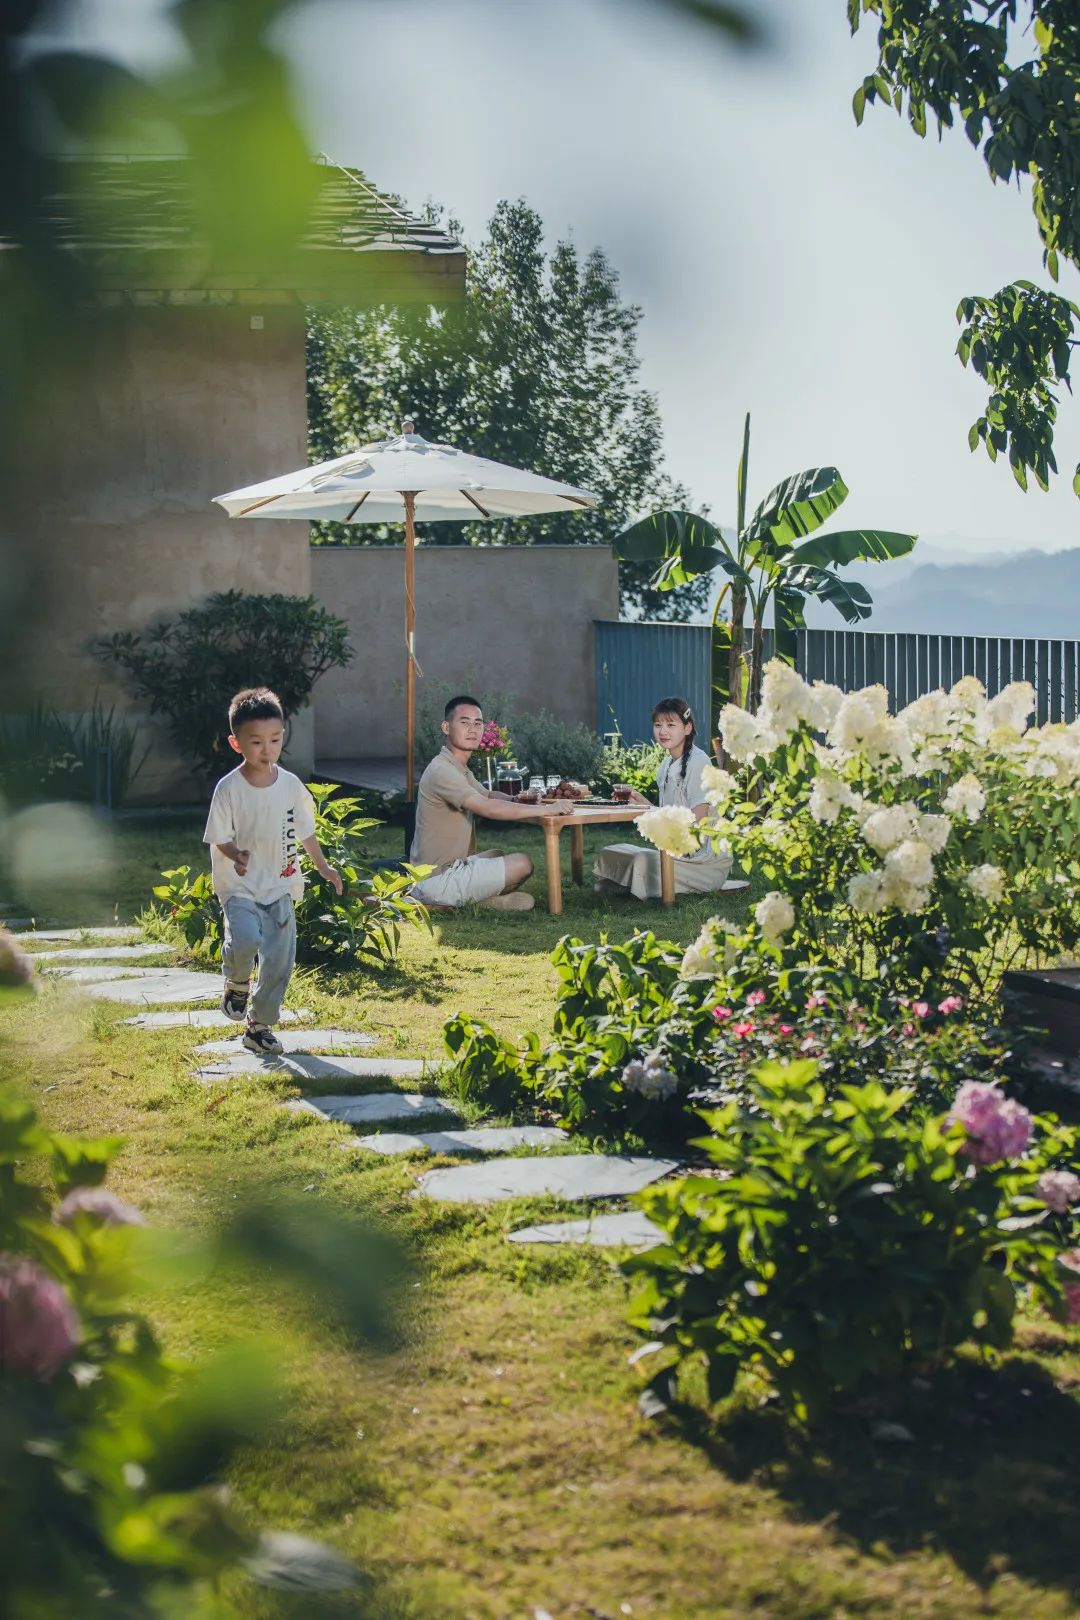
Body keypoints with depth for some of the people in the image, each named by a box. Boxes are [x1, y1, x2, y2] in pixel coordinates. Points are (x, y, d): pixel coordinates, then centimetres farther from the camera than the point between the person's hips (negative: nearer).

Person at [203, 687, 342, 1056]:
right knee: (245, 940, -29)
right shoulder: (229, 789, -12)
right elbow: (219, 838, -8)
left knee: (280, 962, 5)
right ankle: (237, 985, 4)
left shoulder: (291, 785, 0)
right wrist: (236, 856, -28)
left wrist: (323, 867, 19)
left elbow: (305, 831, 14)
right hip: (239, 887, -4)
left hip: (280, 887, 4)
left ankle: (260, 1026, 24)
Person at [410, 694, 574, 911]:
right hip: (436, 881, -10)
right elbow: (489, 809, -30)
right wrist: (547, 809, -27)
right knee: (522, 864, -14)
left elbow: (489, 796, 27)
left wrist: (520, 801, 4)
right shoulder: (442, 771, -19)